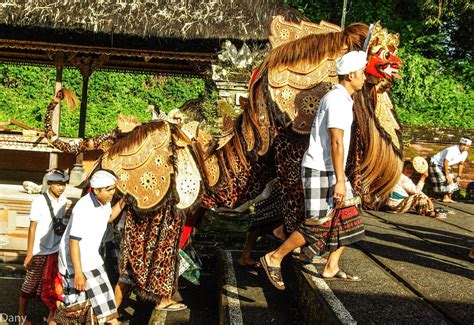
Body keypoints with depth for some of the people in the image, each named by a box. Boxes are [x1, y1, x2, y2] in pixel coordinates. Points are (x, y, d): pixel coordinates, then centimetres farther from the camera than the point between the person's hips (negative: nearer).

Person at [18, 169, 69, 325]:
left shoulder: (63, 201, 1)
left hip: (56, 250, 4)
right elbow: (32, 227, -12)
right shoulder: (40, 201, -14)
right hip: (39, 251, -4)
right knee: (30, 284, 7)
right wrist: (29, 253, -14)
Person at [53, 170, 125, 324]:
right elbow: (74, 241, -27)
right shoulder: (84, 208, -27)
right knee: (74, 303, 1)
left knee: (104, 294, 10)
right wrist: (78, 273, -27)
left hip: (92, 259, 8)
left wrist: (122, 203, 9)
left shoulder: (104, 202, -1)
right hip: (75, 261, -8)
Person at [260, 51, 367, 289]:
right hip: (321, 171, -10)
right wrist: (340, 180, -24)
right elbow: (336, 142, -23)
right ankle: (274, 258, 4)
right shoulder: (338, 100, -16)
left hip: (330, 171, 10)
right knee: (318, 225, -7)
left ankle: (331, 268, 17)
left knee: (349, 220, 10)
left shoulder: (337, 98, 16)